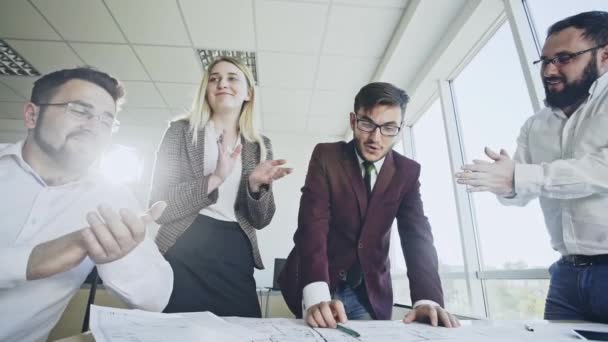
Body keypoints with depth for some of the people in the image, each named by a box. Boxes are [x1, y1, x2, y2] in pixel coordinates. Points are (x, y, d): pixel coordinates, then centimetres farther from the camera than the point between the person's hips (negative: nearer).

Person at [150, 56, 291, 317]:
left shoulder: (260, 146, 7)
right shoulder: (181, 131, 1)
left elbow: (261, 220, 5)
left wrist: (256, 185, -16)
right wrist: (215, 178, -21)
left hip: (236, 261, 2)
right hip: (183, 257, -1)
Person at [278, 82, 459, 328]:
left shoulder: (408, 172, -5)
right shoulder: (326, 156, -14)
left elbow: (418, 237, -12)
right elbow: (313, 224, -24)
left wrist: (427, 299, -29)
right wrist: (316, 295, -37)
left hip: (371, 291, 2)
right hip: (316, 284, -1)